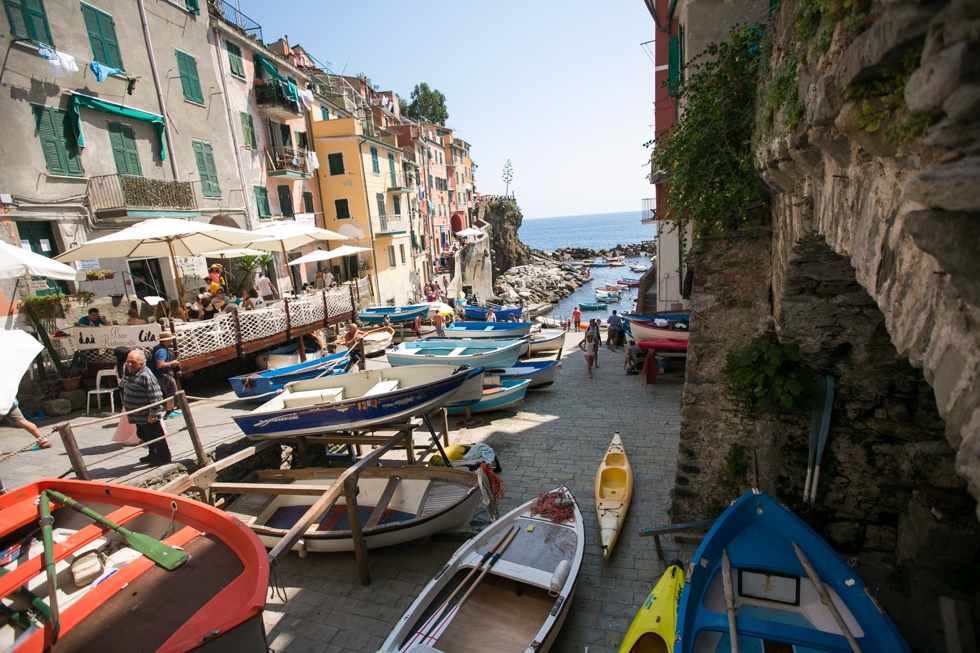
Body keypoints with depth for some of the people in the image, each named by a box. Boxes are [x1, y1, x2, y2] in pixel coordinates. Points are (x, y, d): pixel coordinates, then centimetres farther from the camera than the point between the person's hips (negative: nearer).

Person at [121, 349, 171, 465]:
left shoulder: (146, 376, -26)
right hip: (138, 415, 10)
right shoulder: (129, 372, 5)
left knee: (155, 436, 4)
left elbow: (156, 396, -27)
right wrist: (126, 406, 22)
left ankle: (164, 456, 19)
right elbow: (126, 391, 21)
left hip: (147, 416, -10)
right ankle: (153, 454, 40)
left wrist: (153, 412, -24)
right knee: (143, 435, 23)